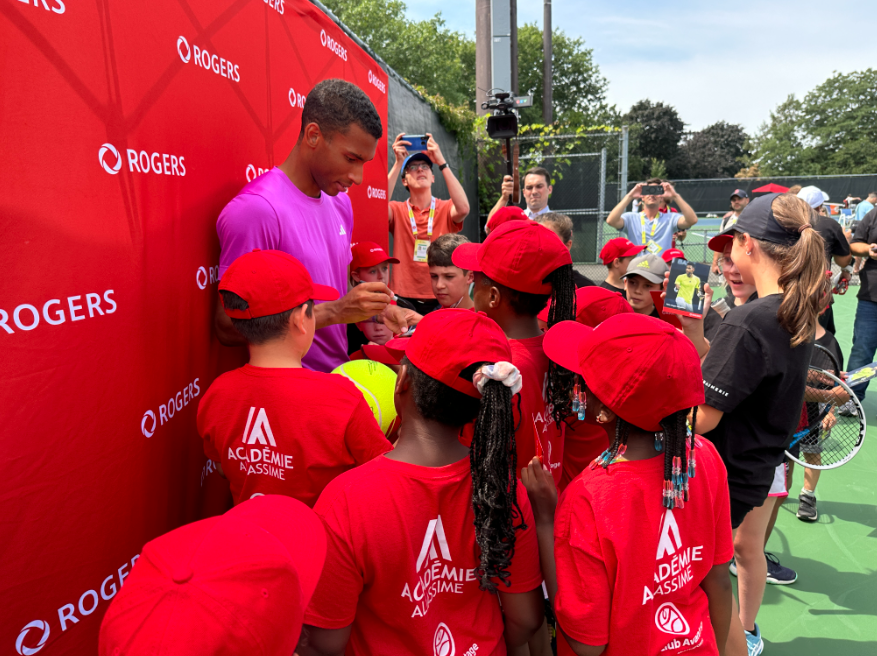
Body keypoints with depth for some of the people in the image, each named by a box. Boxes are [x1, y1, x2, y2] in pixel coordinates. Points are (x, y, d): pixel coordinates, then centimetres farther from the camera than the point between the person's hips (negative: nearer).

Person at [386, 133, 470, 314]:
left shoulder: (446, 209, 2)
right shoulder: (398, 210, 4)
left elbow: (463, 209, -20)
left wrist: (441, 162, -18)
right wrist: (398, 163, -18)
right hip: (404, 299, 0)